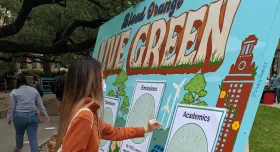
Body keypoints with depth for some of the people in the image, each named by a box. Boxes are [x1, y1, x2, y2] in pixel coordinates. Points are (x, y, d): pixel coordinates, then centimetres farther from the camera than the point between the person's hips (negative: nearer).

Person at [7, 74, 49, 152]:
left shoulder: (14, 92, -4)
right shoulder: (34, 90, 5)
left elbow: (11, 107, -2)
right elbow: (40, 104, 8)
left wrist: (9, 119, 8)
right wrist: (45, 114, 14)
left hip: (19, 116, -1)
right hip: (32, 116, 1)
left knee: (19, 134, 23)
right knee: (33, 138, 1)